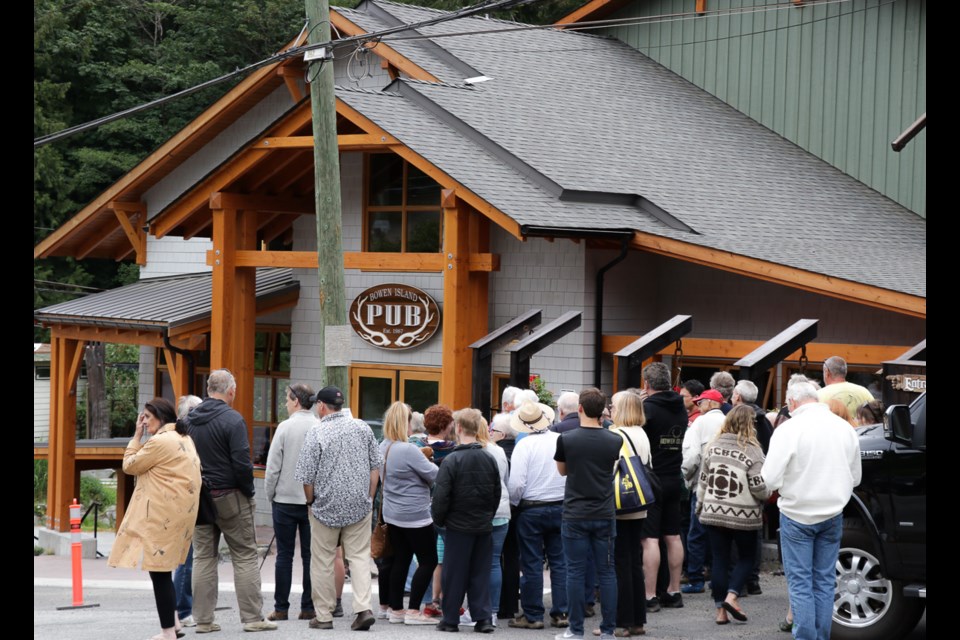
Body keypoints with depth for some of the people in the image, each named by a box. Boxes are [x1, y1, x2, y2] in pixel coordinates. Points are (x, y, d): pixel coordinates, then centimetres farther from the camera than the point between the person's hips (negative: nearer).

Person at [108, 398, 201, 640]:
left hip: (162, 516, -10)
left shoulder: (160, 442, -15)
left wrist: (137, 436, 2)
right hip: (179, 513, 10)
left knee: (159, 570, -5)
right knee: (162, 569, 17)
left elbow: (130, 465, -4)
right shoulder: (184, 439, 16)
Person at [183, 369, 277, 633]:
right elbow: (242, 463, -16)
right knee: (245, 557, 2)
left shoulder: (188, 420, 7)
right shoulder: (232, 420, -13)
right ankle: (252, 618, 1)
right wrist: (249, 491, -2)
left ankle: (203, 619, 9)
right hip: (230, 497, -6)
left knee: (204, 557, 10)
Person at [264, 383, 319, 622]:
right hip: (314, 501, 2)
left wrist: (270, 495, 5)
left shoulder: (285, 427, -9)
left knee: (284, 555, 4)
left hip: (286, 500, -2)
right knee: (310, 555, 7)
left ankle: (281, 607, 5)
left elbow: (273, 466, -8)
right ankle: (308, 607, 8)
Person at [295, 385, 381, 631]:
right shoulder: (363, 428, 2)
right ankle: (363, 608, -9)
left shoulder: (316, 433, -10)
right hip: (360, 506, 3)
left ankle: (323, 615, 10)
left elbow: (306, 477, -9)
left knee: (322, 562, 7)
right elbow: (375, 467, 7)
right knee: (359, 556, 6)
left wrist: (311, 501, 8)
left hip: (326, 507, -3)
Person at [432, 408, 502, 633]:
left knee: (454, 574, 4)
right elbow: (497, 494, 9)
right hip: (484, 526, 4)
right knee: (480, 573, 9)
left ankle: (450, 619, 8)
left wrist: (438, 520, 2)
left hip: (459, 527, -4)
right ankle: (484, 618, 5)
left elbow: (441, 496, -13)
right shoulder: (489, 460, 3)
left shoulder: (452, 461, -13)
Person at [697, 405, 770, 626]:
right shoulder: (751, 451, -12)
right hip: (743, 515, -4)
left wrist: (700, 505, 19)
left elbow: (703, 481, 7)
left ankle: (720, 609, 9)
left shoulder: (713, 447, 2)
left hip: (713, 513, 4)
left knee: (720, 559, 9)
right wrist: (767, 495, 9)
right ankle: (732, 596, -4)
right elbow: (759, 488, -13)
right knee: (746, 557, 13)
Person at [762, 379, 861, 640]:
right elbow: (855, 478, 12)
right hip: (832, 515, 4)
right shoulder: (845, 429, 2)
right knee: (824, 581, 12)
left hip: (797, 514, -4)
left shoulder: (789, 429, -15)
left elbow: (771, 479, -16)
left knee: (800, 582, 2)